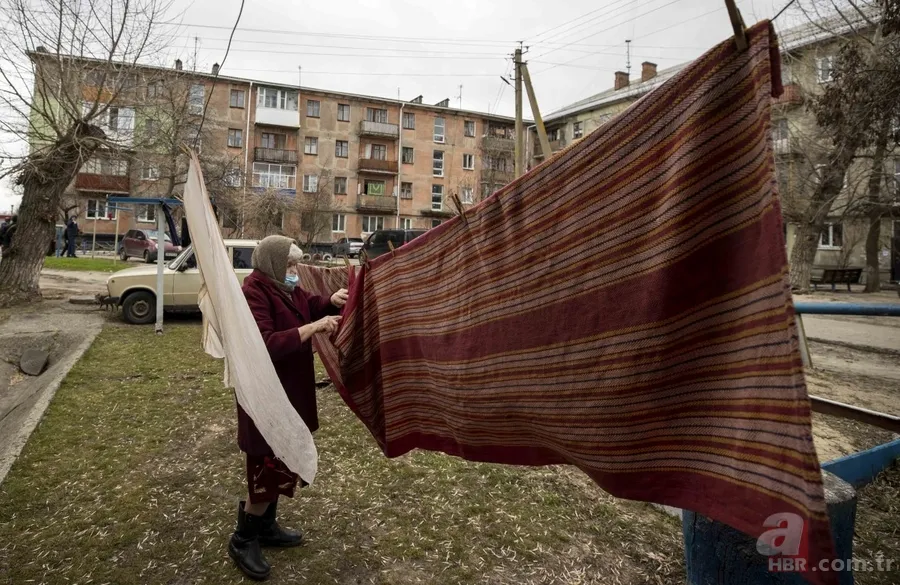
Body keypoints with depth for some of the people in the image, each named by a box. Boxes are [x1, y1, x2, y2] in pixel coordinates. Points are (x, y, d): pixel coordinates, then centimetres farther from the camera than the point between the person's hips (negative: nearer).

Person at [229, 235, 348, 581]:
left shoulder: (288, 289, 6)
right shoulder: (253, 293, -22)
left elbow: (309, 306, 21)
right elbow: (266, 345, -32)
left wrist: (332, 301, -1)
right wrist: (314, 327, -31)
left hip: (291, 391, 10)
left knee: (282, 464, 20)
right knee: (269, 470, 1)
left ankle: (267, 527, 38)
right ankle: (243, 540, 23)